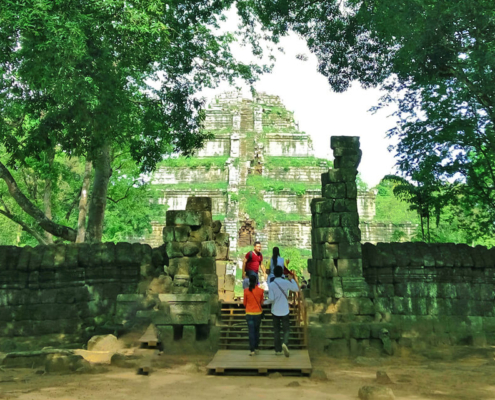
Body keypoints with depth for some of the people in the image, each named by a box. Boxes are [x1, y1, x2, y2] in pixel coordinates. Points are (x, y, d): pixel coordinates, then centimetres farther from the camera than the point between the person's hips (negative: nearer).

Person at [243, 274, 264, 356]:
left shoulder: (246, 291, -8)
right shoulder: (260, 290, -7)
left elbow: (244, 303, 3)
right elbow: (262, 302, 5)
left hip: (249, 313, -1)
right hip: (258, 313, 1)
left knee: (251, 332, 1)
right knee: (257, 331, 16)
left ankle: (252, 350, -3)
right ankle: (256, 348, 23)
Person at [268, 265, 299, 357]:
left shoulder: (271, 285, -10)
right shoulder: (286, 282, -8)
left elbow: (271, 299, -14)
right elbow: (297, 289, 6)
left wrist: (269, 300, 9)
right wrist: (291, 279, 16)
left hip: (275, 311, 1)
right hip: (285, 310, 0)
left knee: (276, 330, 12)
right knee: (286, 329, 6)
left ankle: (278, 350, 16)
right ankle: (285, 343, -22)